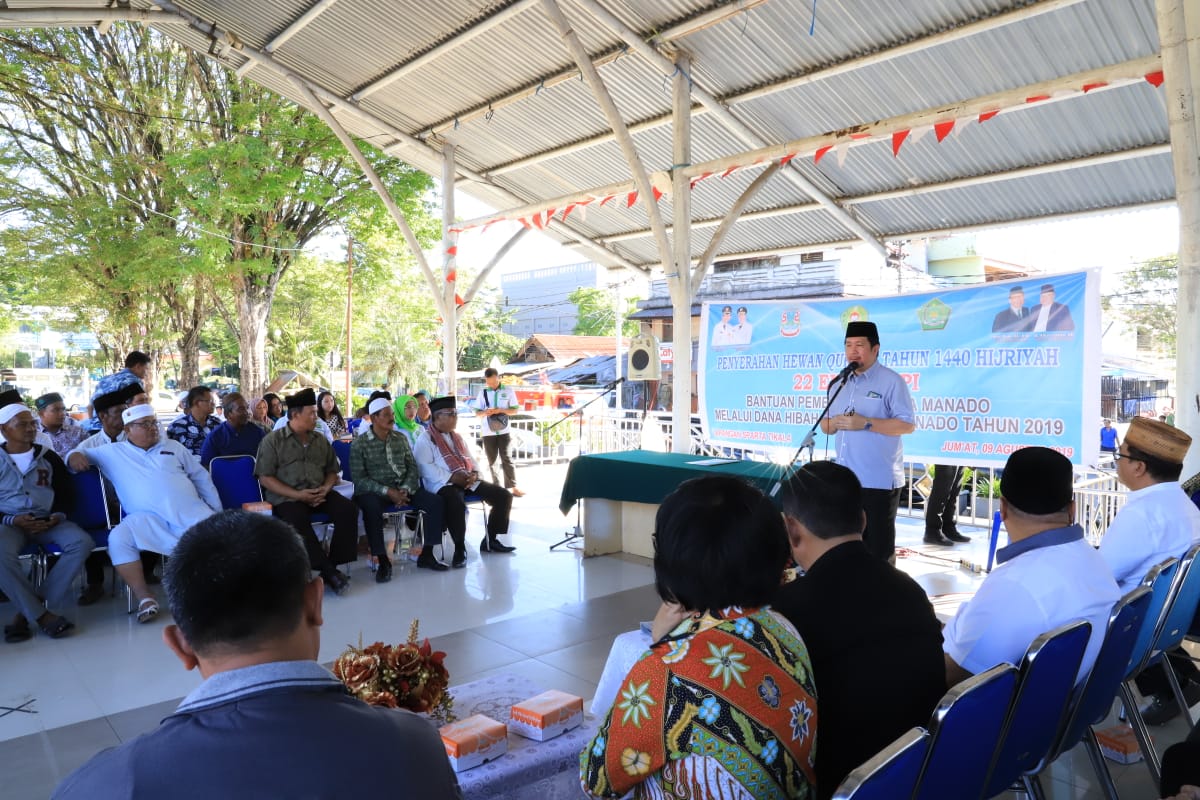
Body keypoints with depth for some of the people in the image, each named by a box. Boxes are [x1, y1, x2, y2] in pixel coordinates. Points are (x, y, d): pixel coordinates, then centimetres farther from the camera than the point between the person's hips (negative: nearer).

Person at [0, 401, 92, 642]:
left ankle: (27, 613, -25)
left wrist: (58, 516, -5)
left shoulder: (49, 457, 13)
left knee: (82, 542, -28)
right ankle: (43, 614, -27)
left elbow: (65, 494, 16)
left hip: (48, 521, 3)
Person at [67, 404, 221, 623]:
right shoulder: (113, 452, 15)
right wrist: (75, 455, -8)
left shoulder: (173, 447, 18)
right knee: (118, 538, -29)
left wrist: (217, 512, 14)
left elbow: (202, 478, 20)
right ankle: (145, 598, -25)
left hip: (192, 512, 1)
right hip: (148, 519, -1)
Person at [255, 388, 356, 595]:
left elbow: (332, 471, 19)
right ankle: (328, 570, -28)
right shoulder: (273, 440, 1)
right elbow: (265, 478, -6)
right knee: (297, 520, -36)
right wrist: (297, 495, -17)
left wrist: (325, 489, -5)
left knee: (348, 510, -21)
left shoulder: (321, 441, 16)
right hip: (286, 497, -4)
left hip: (319, 494, 5)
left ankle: (333, 564, -17)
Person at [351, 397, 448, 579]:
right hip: (374, 491, -4)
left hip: (403, 488, 5)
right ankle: (383, 562, -22)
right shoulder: (359, 444, -4)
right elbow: (359, 478, -10)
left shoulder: (401, 438, 11)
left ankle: (426, 555, -5)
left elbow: (413, 467, 9)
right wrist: (387, 491, -20)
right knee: (372, 509, -38)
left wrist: (405, 489, -11)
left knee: (436, 502, -15)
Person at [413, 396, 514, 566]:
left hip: (467, 481, 8)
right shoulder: (425, 440, 0)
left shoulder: (457, 437, 25)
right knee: (457, 503, -41)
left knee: (503, 496, -6)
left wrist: (474, 473, -1)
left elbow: (469, 459, 24)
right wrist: (452, 477, -22)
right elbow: (425, 467, -13)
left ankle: (490, 540, 6)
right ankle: (460, 549, -23)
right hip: (443, 484, -7)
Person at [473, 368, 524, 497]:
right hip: (488, 431, 2)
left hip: (504, 430, -2)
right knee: (491, 460, 6)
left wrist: (501, 410, -14)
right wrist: (485, 412, -16)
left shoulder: (508, 391, 2)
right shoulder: (482, 393, 7)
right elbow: (477, 413, 7)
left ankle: (513, 487, -4)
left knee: (506, 459, -5)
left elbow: (515, 409, 2)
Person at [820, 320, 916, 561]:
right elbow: (825, 425, 18)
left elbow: (908, 424, -13)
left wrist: (866, 423, -20)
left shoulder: (891, 381, -7)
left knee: (878, 549, 1)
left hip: (879, 481, -7)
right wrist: (835, 422, -6)